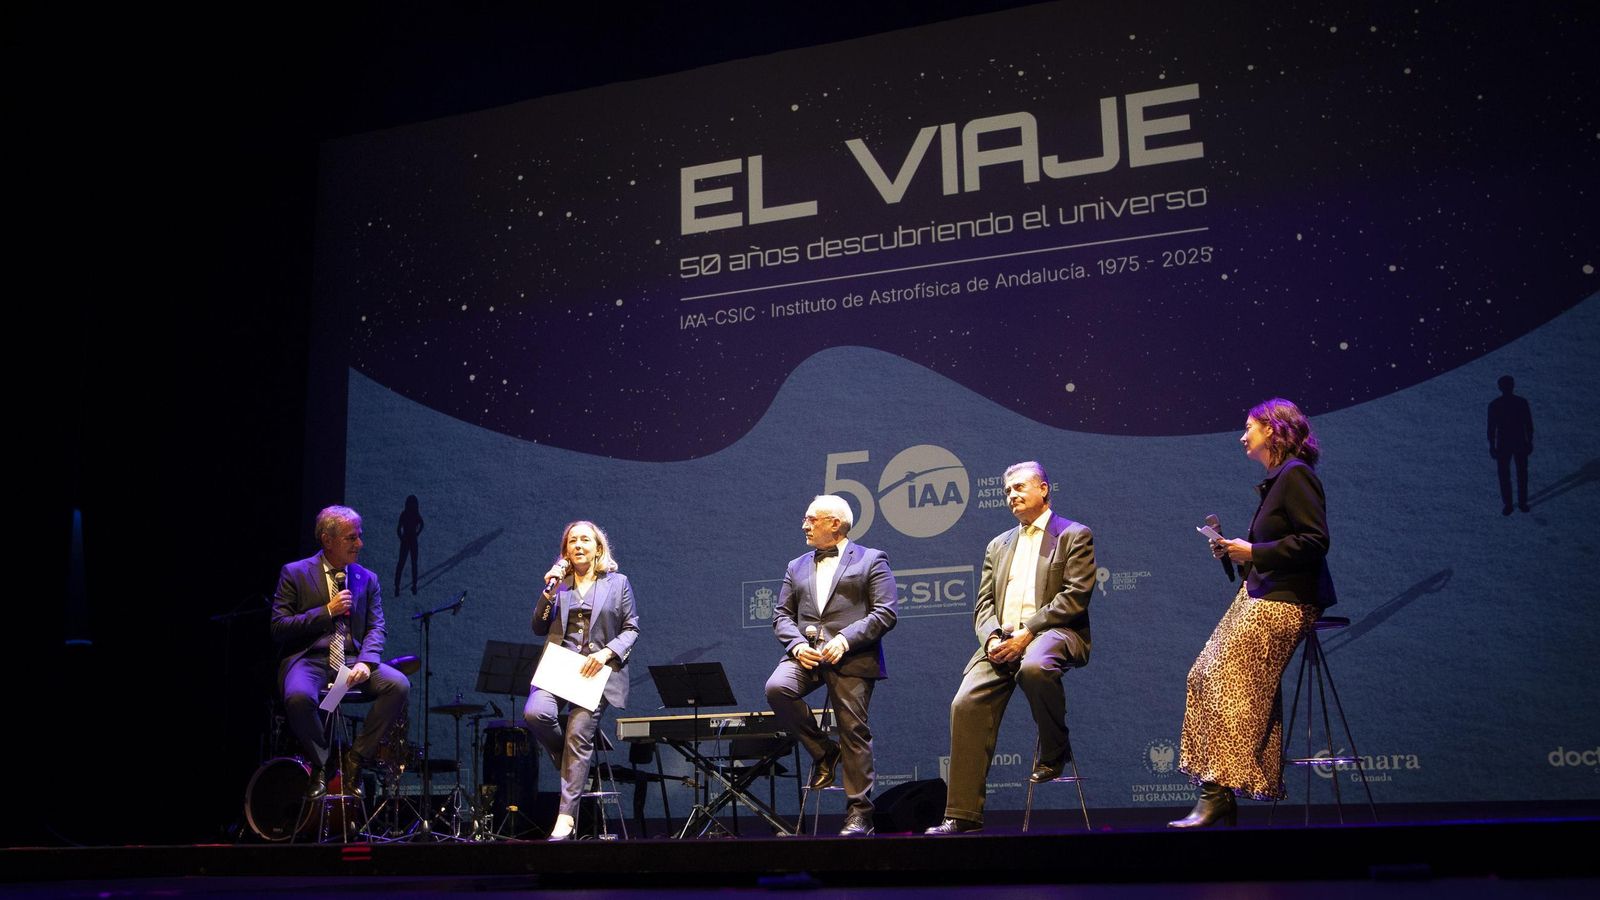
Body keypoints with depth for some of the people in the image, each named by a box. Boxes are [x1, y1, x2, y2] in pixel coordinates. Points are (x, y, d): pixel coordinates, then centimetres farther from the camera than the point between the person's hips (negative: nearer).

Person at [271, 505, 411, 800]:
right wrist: (327, 611, -11)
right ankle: (320, 763, -8)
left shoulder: (367, 579, 14)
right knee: (298, 697, -37)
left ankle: (355, 758, -10)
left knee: (398, 685, -25)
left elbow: (376, 628, 5)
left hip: (352, 661, 3)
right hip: (308, 661, -3)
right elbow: (279, 627, -3)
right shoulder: (295, 574, 4)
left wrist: (366, 662, -16)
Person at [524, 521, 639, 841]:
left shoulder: (618, 583, 12)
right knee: (536, 713, -26)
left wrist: (606, 652, -9)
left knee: (579, 733, -17)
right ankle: (569, 761, 4)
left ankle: (566, 814, -14)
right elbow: (538, 628, 12)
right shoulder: (558, 584, 17)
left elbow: (631, 629, 8)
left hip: (597, 669, -2)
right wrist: (548, 592, -2)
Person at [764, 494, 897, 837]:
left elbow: (885, 613, -2)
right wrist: (796, 644, -5)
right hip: (806, 654, 4)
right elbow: (781, 615, 16)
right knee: (777, 688, -24)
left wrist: (845, 639, -15)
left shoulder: (871, 560, 8)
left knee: (854, 731, -7)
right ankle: (823, 751, -2)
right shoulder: (796, 567, 23)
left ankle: (859, 811, 4)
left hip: (852, 657, -4)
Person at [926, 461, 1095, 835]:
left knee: (1034, 667, -40)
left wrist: (1027, 632, -15)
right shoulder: (998, 545, 25)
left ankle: (1055, 751, -11)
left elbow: (1075, 596, -6)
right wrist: (992, 637, -6)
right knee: (966, 703, -19)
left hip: (1054, 632, -5)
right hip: (1002, 640, 5)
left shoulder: (1075, 535, 7)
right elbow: (983, 605, 17)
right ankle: (963, 815, -15)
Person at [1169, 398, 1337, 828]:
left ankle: (1219, 793, -14)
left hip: (1282, 602, -10)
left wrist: (1253, 551, -16)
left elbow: (1314, 542, -19)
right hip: (1259, 597, 10)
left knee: (1224, 680, -16)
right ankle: (1219, 793, 3)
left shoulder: (1296, 475, -10)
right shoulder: (1276, 480, 20)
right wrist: (1234, 551, 10)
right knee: (1206, 677, 3)